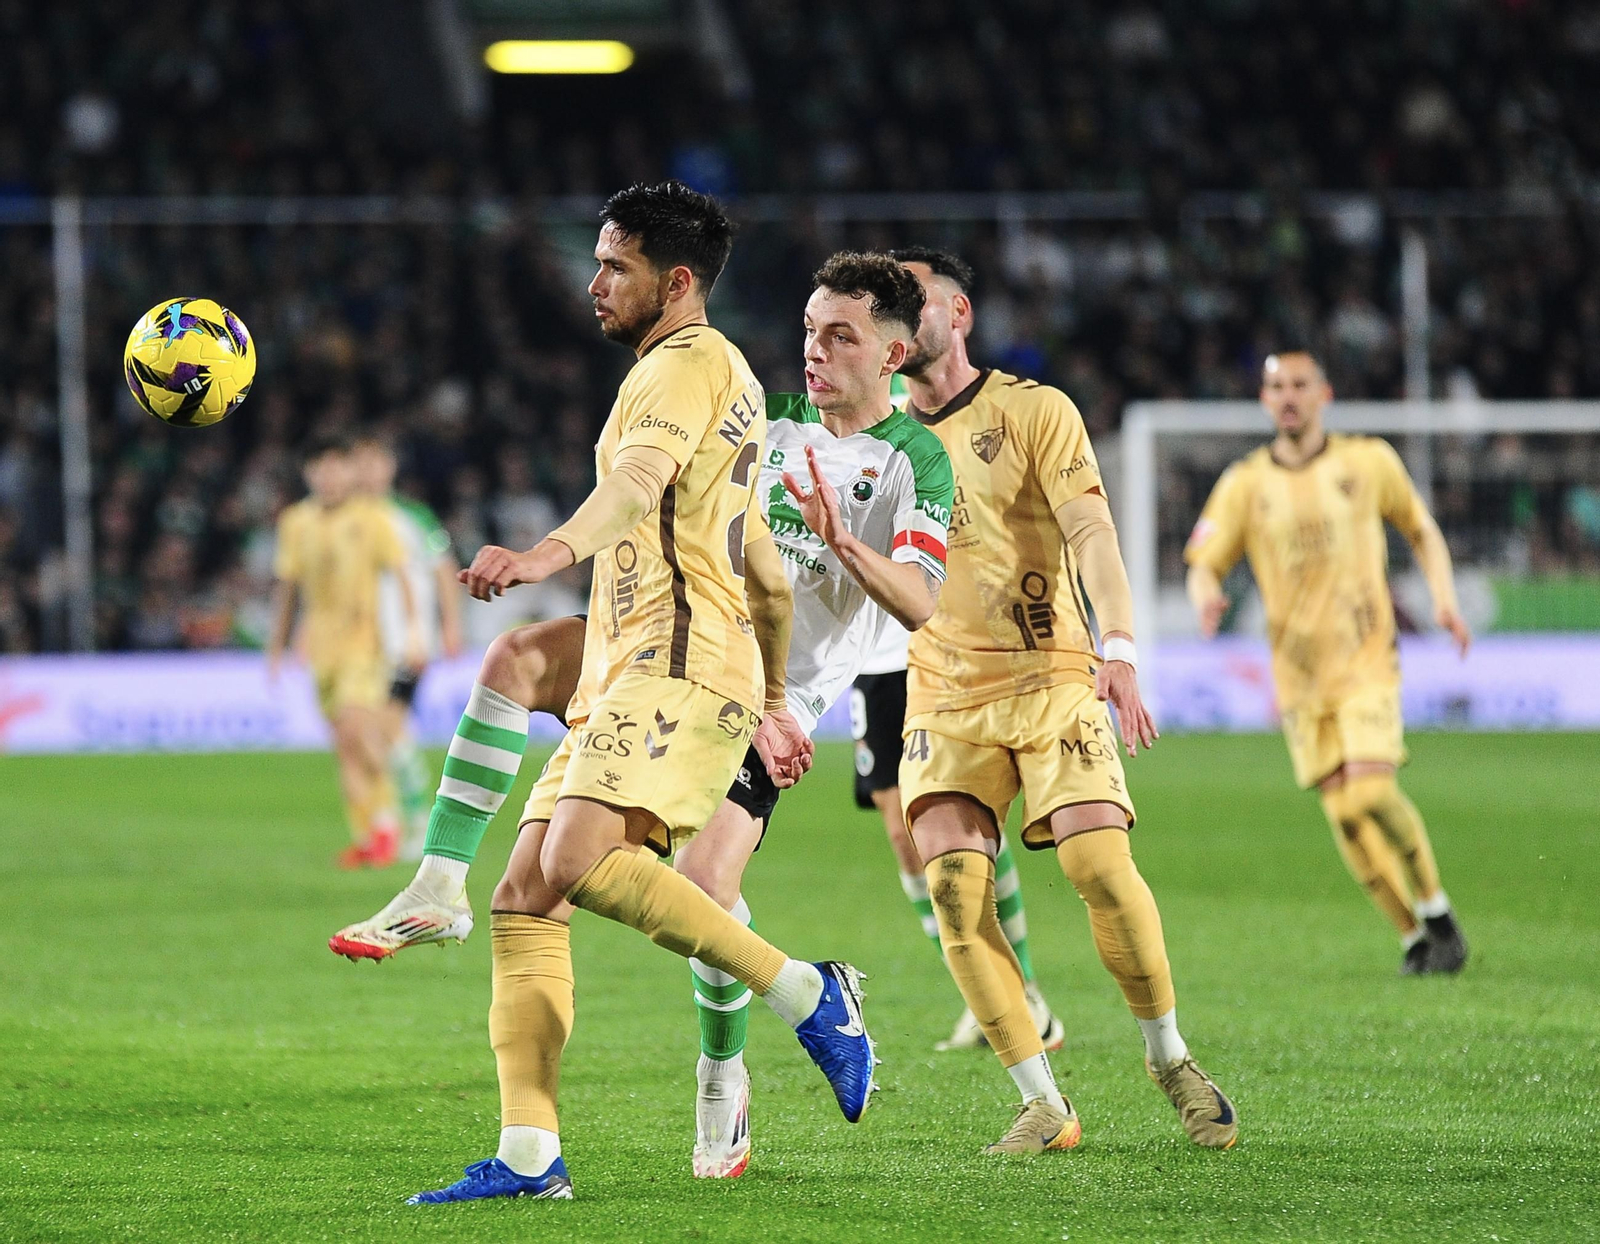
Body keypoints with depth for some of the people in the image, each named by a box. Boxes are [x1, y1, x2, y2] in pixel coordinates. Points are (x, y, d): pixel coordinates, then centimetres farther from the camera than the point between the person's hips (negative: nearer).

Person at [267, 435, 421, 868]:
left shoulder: (371, 520, -2)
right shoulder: (295, 523, 9)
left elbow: (399, 576, -2)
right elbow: (287, 587, 17)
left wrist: (411, 628, -13)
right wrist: (277, 646, 19)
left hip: (365, 641, -4)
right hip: (322, 646, 4)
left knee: (357, 727, -19)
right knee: (343, 743, 2)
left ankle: (385, 820, -4)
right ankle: (363, 837, 6)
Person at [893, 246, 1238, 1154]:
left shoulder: (1034, 410, -1)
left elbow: (1092, 532, -13)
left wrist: (1118, 650, -26)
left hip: (1049, 678, -3)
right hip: (946, 693, 3)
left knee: (1101, 864, -17)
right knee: (953, 885, -14)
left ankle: (1171, 1059, 6)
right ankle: (1045, 1107, -8)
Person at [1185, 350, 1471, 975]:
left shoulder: (1369, 461, 3)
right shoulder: (1244, 483, 5)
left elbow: (1421, 530, 16)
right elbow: (1203, 565, 5)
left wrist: (1443, 596, 1)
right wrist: (1206, 596, -19)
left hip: (1366, 659, -2)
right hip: (1298, 674, 2)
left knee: (1370, 789, -20)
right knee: (1343, 812, -4)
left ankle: (1438, 916, -1)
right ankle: (1414, 937, 10)